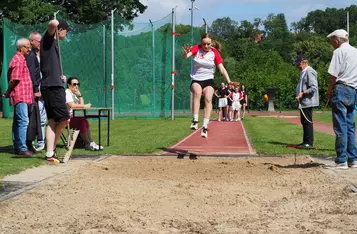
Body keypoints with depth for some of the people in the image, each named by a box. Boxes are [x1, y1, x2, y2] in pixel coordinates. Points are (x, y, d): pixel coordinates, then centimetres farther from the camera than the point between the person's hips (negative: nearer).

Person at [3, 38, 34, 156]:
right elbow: (14, 80, -17)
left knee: (18, 122, 13)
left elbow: (13, 80, 20)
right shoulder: (18, 61, -14)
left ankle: (17, 147, 19)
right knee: (23, 121, -12)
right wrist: (8, 93, -5)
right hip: (20, 96, -10)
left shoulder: (21, 59, 19)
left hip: (23, 96, 10)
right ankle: (22, 148, -13)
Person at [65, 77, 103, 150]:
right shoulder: (67, 92, -7)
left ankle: (90, 143, -19)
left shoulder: (74, 93, 21)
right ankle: (88, 144, -21)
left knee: (84, 121, -15)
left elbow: (81, 105, 13)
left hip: (73, 117, 9)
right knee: (81, 121, -27)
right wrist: (84, 106, -19)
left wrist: (80, 95, 2)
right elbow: (71, 105, -22)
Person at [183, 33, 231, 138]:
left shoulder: (215, 52, -2)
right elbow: (186, 56, -21)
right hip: (196, 80, -1)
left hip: (208, 80, 1)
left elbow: (222, 69, -6)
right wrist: (186, 53, -46)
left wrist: (229, 81, -19)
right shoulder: (197, 48, -3)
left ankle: (205, 127, -24)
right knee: (197, 92, -32)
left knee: (208, 99, -24)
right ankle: (195, 121, -35)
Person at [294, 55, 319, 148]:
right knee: (304, 121, 14)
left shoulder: (309, 72, -14)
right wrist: (300, 94, 14)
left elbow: (314, 88, -21)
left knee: (307, 121, -7)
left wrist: (303, 93, -22)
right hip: (303, 102, 10)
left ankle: (309, 142, -3)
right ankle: (305, 141, 20)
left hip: (307, 102, -10)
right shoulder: (303, 72, 17)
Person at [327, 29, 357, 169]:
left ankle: (342, 161, -4)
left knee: (341, 127, -5)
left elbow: (334, 76, -12)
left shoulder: (339, 51, -5)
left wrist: (329, 92, -1)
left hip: (341, 89, -7)